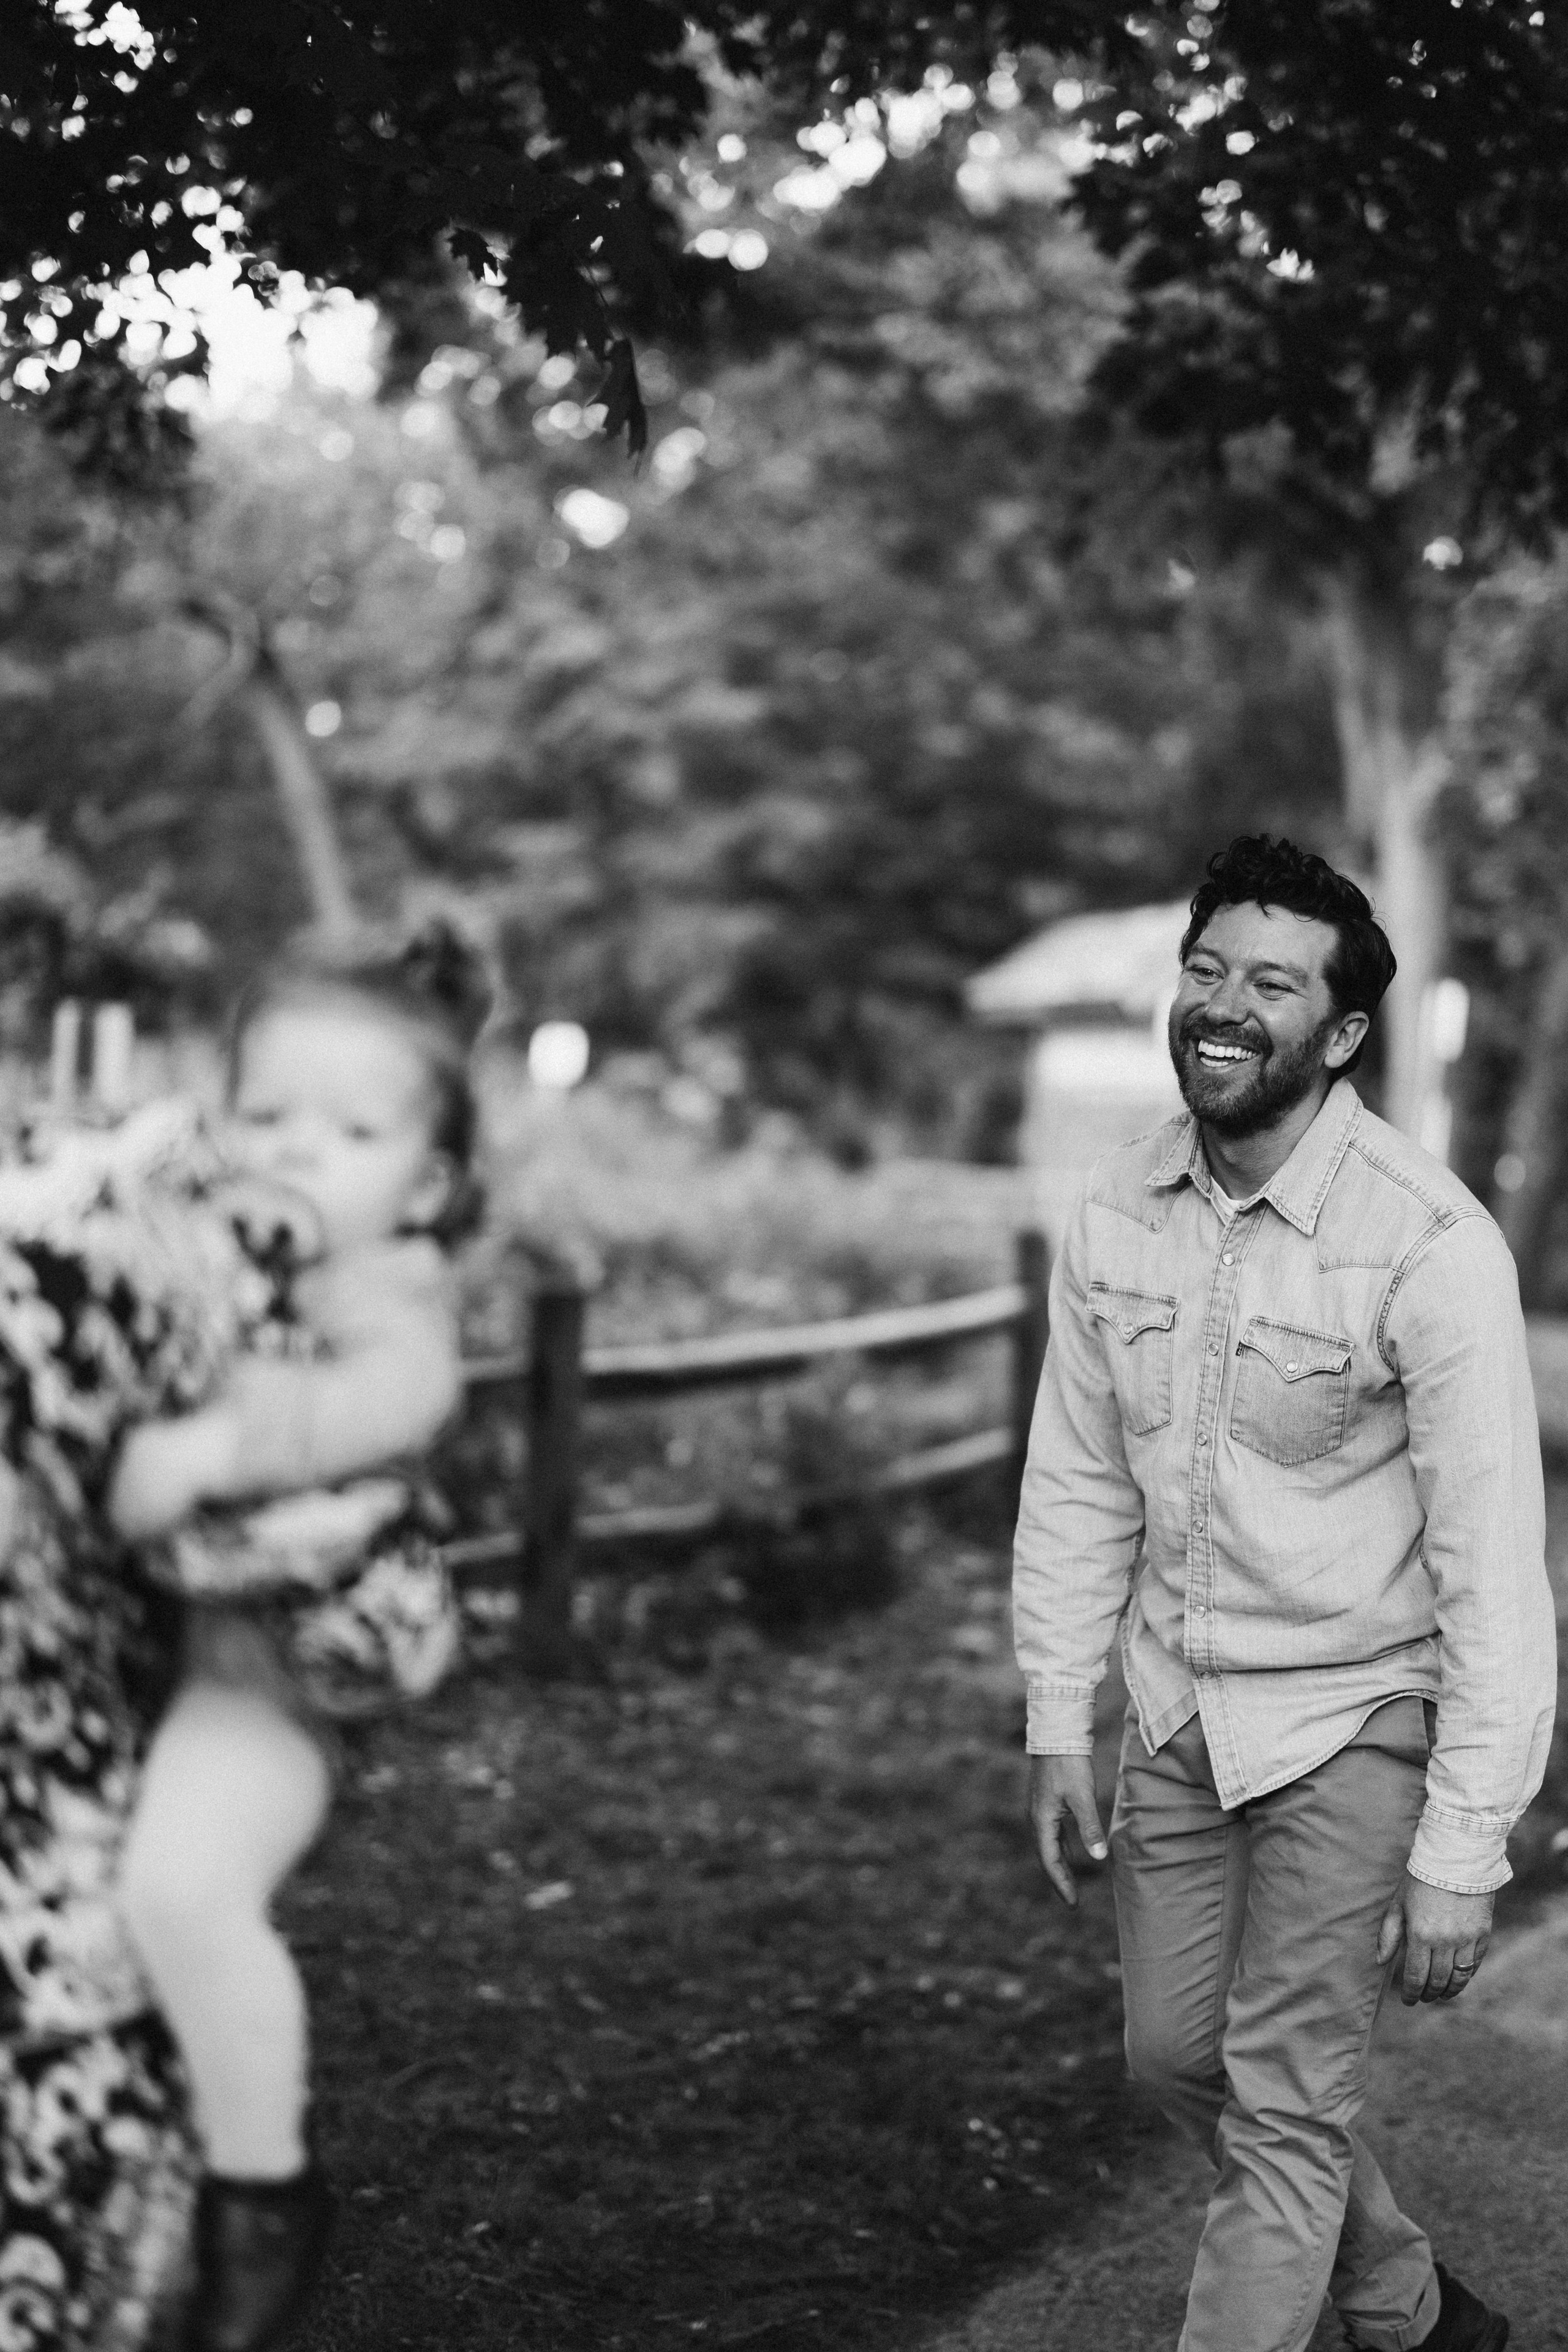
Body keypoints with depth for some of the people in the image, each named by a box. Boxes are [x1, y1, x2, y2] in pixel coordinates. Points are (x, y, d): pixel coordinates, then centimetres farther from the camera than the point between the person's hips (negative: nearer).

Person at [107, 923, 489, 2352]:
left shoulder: (383, 1290, -4)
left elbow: (401, 1388, -26)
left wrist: (218, 1446, -38)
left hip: (244, 1662, -7)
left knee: (181, 1880, -28)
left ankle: (264, 2193, -7)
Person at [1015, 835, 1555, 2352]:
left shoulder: (1431, 1246, -22)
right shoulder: (1118, 1213, -5)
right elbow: (1078, 1485, 6)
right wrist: (1057, 1726, 5)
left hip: (1350, 1717, -6)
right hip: (1177, 1706, 7)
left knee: (1284, 2109, -2)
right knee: (1175, 2053, 18)